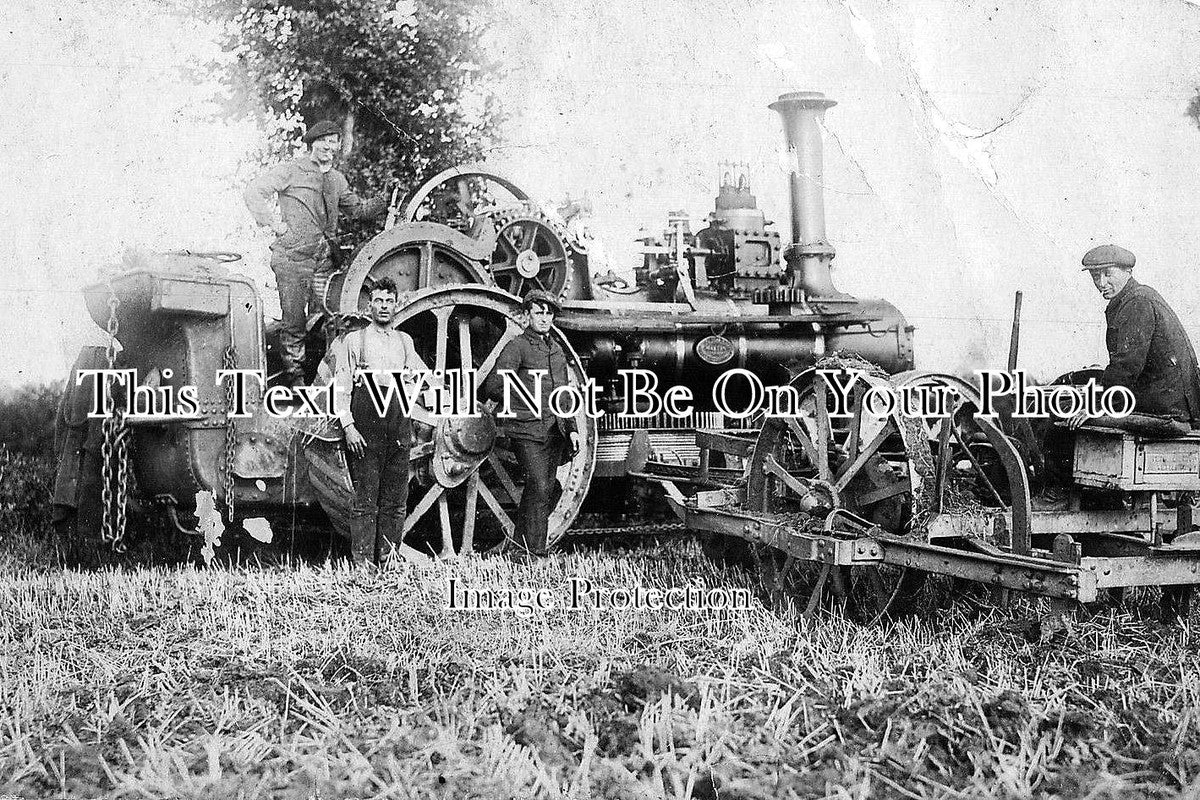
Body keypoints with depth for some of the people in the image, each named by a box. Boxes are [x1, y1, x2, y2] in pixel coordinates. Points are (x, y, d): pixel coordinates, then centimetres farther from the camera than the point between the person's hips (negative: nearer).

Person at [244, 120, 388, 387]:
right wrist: (275, 223, -11)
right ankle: (294, 377, 4)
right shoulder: (292, 170, -3)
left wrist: (385, 202, 12)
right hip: (292, 257, -6)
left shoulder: (337, 179, 16)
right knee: (294, 320, -4)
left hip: (325, 261, 6)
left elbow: (356, 209, 28)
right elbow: (253, 192, -7)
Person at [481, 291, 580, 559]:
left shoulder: (557, 350, 19)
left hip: (555, 433, 7)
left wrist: (572, 428, 17)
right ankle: (533, 552, -10)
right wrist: (525, 402, -2)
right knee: (539, 488, -15)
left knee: (544, 490, 7)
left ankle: (520, 549, 16)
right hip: (527, 430, -7)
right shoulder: (517, 347, -4)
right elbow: (493, 387, -11)